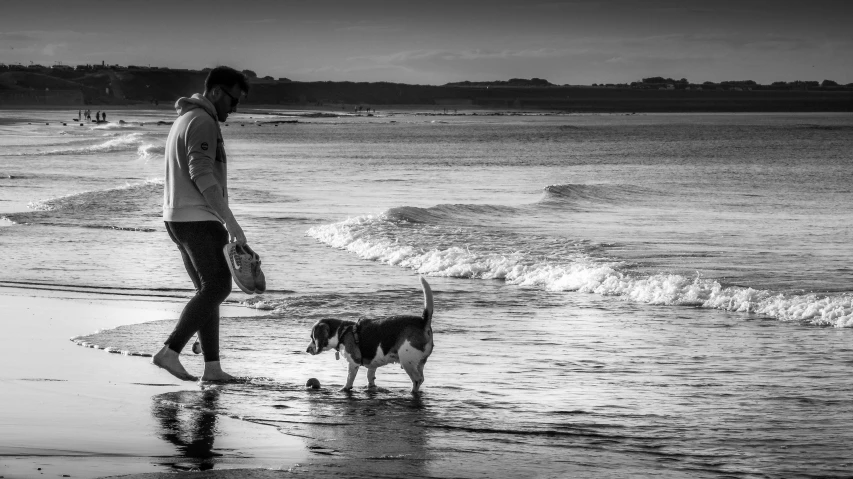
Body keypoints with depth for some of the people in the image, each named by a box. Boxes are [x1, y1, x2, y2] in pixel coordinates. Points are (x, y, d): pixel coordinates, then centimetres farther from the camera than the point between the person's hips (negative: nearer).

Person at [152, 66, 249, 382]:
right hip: (199, 218, -10)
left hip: (178, 218, 10)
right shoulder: (202, 122, -13)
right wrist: (231, 223, -25)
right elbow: (203, 175, -24)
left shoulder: (183, 121, 20)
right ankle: (170, 351, -13)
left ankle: (212, 367, 7)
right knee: (217, 287, -8)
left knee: (208, 290, 10)